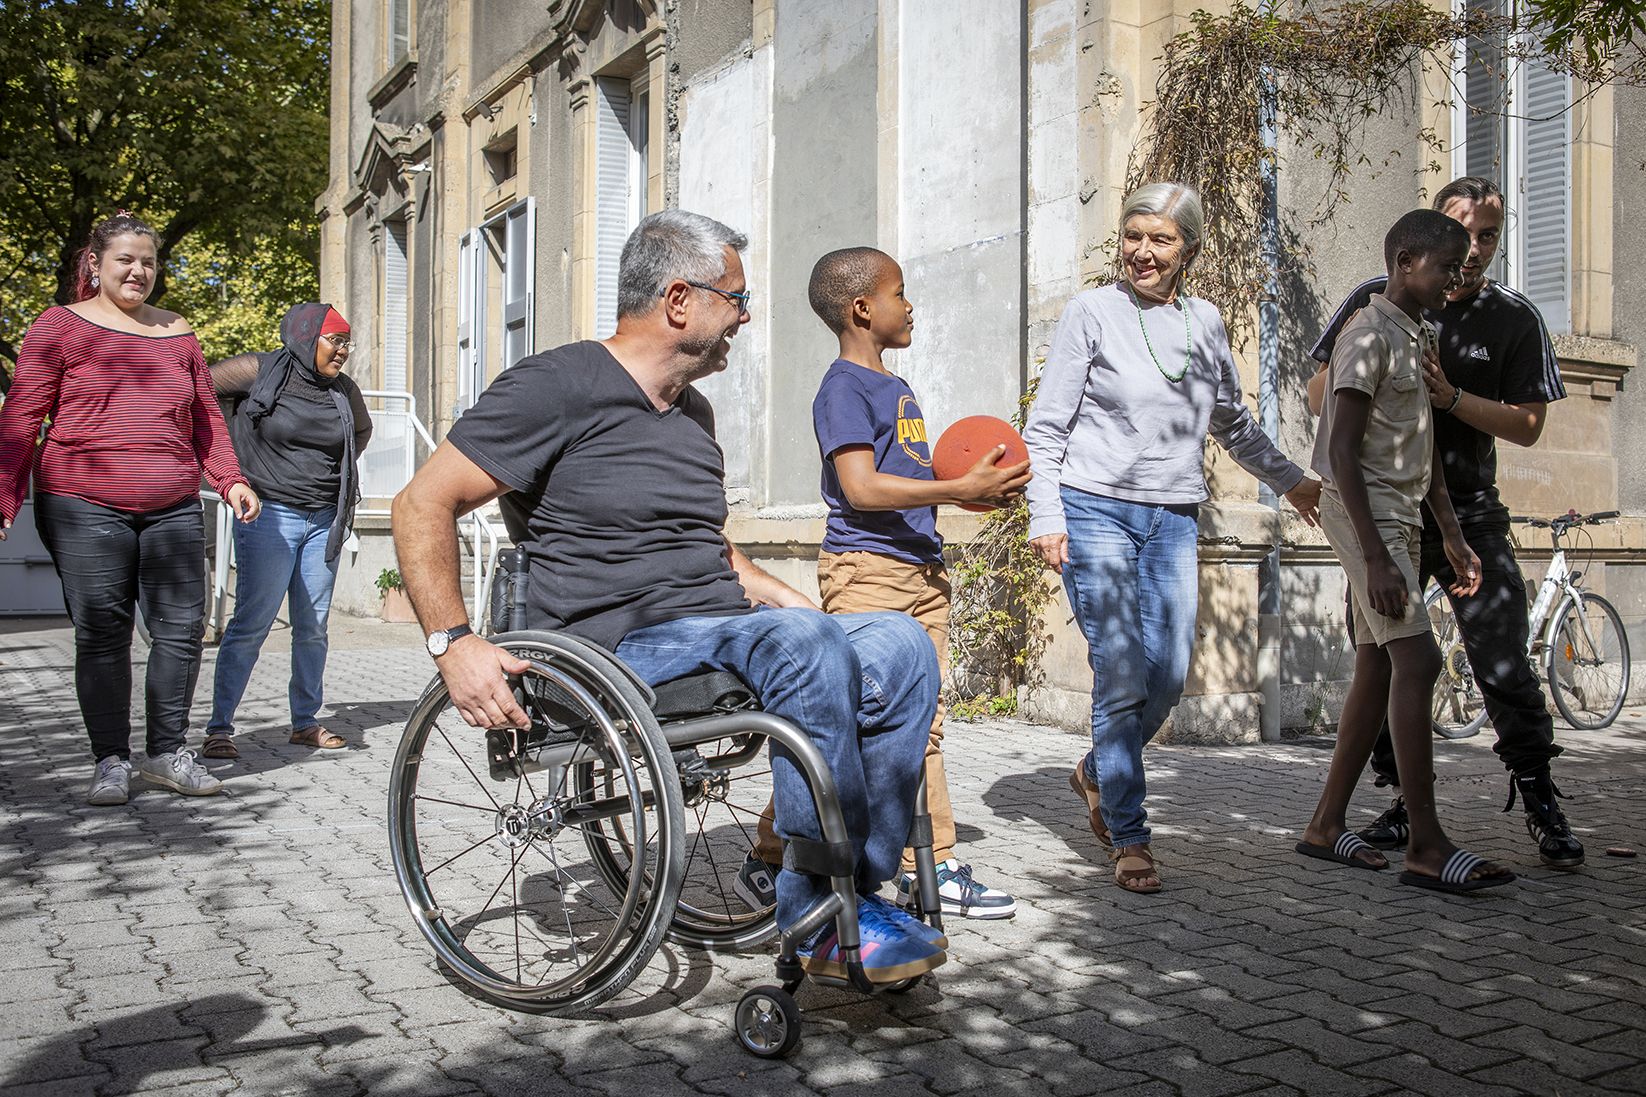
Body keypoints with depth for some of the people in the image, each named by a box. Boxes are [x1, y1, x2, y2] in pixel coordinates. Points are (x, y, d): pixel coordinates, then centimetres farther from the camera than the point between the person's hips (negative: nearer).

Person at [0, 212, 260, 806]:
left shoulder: (177, 333, 16)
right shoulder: (60, 326, 5)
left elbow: (206, 417, 21)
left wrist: (230, 479, 8)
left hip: (173, 510, 4)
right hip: (84, 509, -3)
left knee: (183, 628, 1)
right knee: (101, 633, -1)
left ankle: (166, 752, 15)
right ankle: (111, 761, 11)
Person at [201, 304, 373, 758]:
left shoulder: (344, 391, 10)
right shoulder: (258, 372, -5)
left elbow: (362, 429, 30)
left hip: (324, 520, 5)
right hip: (268, 513, -5)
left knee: (313, 627, 8)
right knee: (251, 622, -9)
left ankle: (305, 723, 19)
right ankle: (219, 728, -1)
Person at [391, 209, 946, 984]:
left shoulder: (693, 412, 22)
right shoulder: (557, 387, -4)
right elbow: (422, 506, -7)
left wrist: (786, 599, 16)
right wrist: (452, 643, -18)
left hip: (721, 635, 8)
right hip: (620, 652, -8)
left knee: (899, 643, -12)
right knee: (806, 643, -33)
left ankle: (855, 889, -12)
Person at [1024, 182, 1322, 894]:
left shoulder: (1204, 321, 12)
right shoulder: (1092, 312, -1)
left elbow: (1232, 424, 26)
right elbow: (1045, 427, -2)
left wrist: (1288, 480, 34)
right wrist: (1046, 517, -12)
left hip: (1174, 520, 5)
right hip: (1096, 512, -4)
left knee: (1169, 676, 1)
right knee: (1122, 676, -8)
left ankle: (1097, 774, 28)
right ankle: (1129, 840, 4)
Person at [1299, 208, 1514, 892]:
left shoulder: (1420, 338, 18)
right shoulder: (1370, 334, -11)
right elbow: (1341, 450, -18)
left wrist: (1453, 537, 18)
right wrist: (1376, 556, -23)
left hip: (1401, 515, 10)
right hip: (1365, 511, -10)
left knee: (1378, 669, 6)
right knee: (1417, 659, -15)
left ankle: (1327, 825, 13)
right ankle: (1427, 847, -12)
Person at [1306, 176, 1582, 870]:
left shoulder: (1514, 318, 3)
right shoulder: (1378, 300, 3)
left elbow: (1527, 424, 0)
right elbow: (1319, 397, 4)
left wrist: (1451, 397, -16)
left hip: (1471, 515, -1)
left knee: (1505, 664, -8)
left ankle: (1540, 801, 8)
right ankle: (1406, 799, 17)